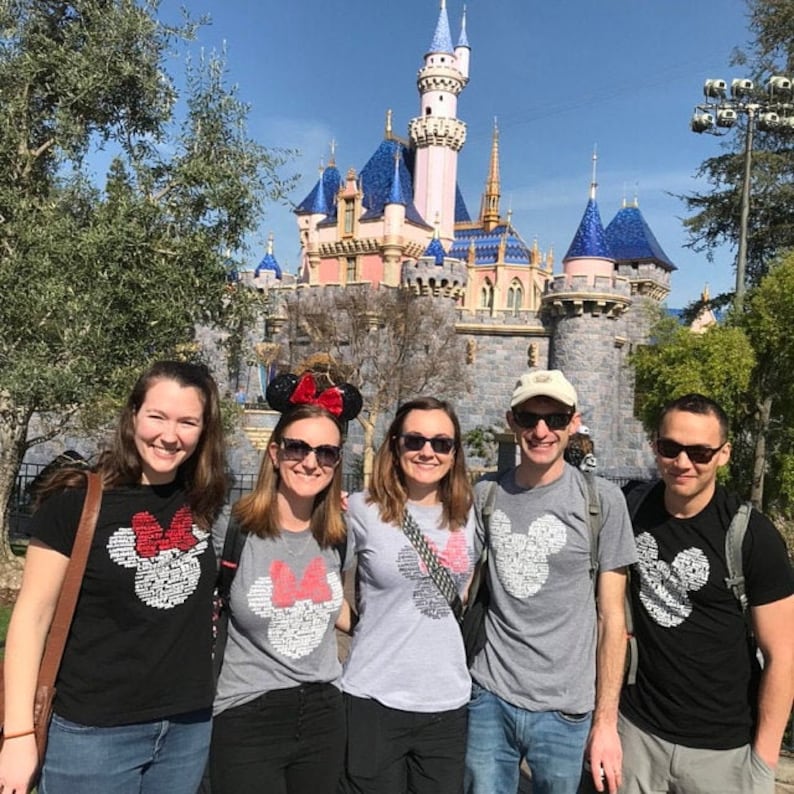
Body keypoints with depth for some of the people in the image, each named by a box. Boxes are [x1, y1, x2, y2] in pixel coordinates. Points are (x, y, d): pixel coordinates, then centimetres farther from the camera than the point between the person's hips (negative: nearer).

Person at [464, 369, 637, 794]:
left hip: (565, 710, -2)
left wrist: (606, 720, -5)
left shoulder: (601, 499, -7)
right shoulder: (485, 496, 0)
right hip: (488, 699, 2)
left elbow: (612, 617, -4)